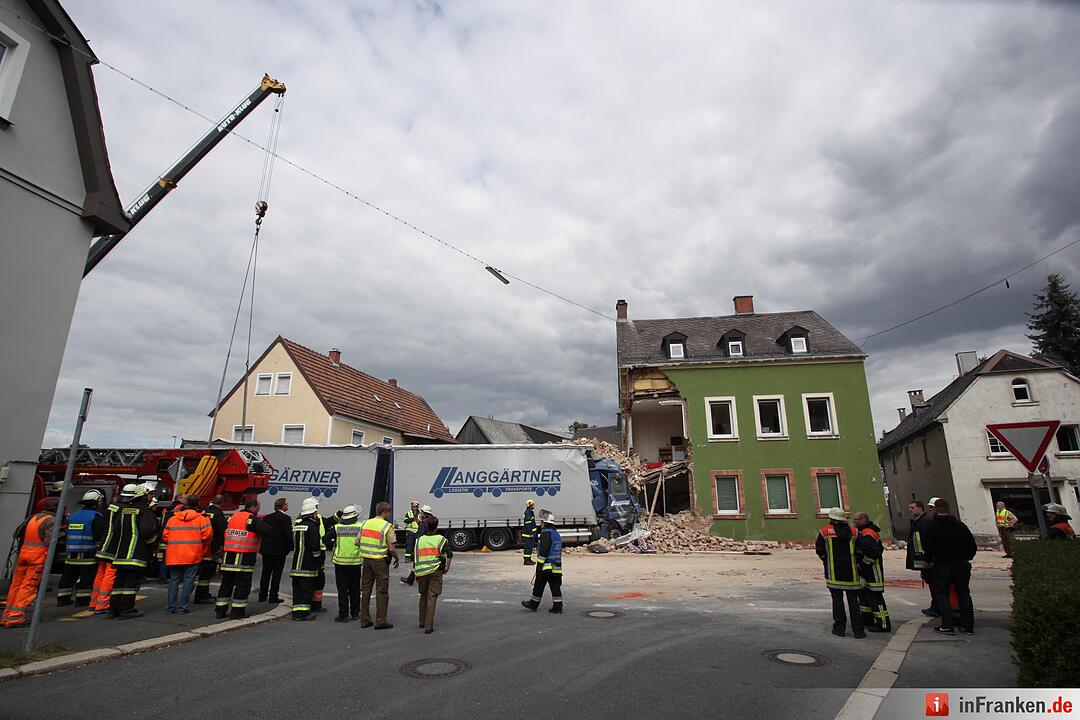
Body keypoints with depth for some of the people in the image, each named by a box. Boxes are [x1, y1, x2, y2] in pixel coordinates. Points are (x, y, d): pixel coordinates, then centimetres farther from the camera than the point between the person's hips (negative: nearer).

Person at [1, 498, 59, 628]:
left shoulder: (32, 518, 14)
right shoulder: (51, 521, -11)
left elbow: (16, 534, 17)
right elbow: (50, 541, -20)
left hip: (23, 553, 8)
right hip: (38, 556, -8)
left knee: (16, 583, 15)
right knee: (28, 586, -5)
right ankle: (16, 616, -7)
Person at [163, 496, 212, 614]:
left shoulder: (172, 518, 7)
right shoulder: (201, 518, -4)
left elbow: (165, 536, 6)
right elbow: (207, 534, -11)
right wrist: (203, 546, 9)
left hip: (174, 556, 4)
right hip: (192, 555, -4)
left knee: (174, 580, 13)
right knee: (188, 581, 3)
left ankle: (170, 607, 14)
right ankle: (182, 607, 2)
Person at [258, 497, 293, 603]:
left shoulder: (267, 517, 6)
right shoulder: (286, 518, -12)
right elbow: (288, 534, -14)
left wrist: (263, 547, 16)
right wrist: (290, 547, -2)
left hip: (266, 549, 6)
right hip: (279, 550, -6)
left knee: (266, 573, 14)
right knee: (276, 574, 2)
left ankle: (262, 596, 20)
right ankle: (273, 597, 4)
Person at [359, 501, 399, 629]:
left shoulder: (366, 523, 7)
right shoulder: (387, 526, -12)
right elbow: (391, 548, -15)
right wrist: (397, 559, 1)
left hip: (366, 560, 6)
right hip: (380, 561, -6)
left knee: (365, 590, 14)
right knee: (382, 592, 4)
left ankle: (364, 620, 21)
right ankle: (380, 621, 7)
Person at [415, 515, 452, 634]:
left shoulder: (419, 540, 7)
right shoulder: (440, 539, -1)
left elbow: (415, 558, 6)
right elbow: (449, 554, -9)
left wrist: (416, 573, 14)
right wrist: (447, 567, 4)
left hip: (422, 571, 3)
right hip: (435, 571, -3)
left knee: (423, 596, 20)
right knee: (432, 598, 1)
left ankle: (422, 622, 32)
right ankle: (428, 626, -1)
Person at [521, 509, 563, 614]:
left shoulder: (546, 533, -14)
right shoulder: (556, 534, 15)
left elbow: (543, 551, -20)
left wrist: (539, 565, -17)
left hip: (546, 566, -8)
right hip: (556, 567, 8)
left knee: (538, 586, 6)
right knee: (555, 587, 8)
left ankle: (533, 604, 18)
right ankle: (557, 607, 5)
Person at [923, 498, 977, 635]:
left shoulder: (932, 526, -9)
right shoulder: (960, 525, 3)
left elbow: (928, 546, -10)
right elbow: (973, 545, 7)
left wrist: (929, 560, 6)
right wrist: (966, 558, 21)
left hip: (942, 565, -4)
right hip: (962, 565, 5)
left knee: (942, 593, 5)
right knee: (964, 594, 14)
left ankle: (948, 625, -1)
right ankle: (968, 625, 16)